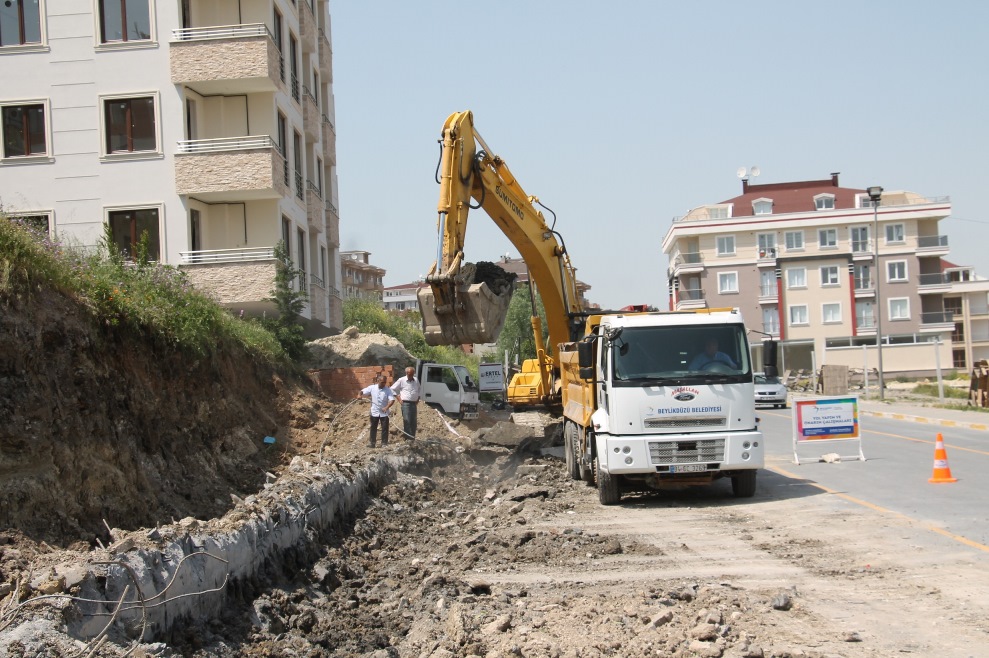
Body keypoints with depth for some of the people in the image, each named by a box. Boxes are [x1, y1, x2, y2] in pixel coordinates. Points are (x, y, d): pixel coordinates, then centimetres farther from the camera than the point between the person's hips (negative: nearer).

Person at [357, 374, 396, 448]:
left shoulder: (388, 390, -7)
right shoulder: (372, 388, -3)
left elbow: (392, 400, -14)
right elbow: (363, 391, 0)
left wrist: (387, 407, -30)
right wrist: (359, 394, -24)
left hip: (384, 413, -1)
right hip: (374, 412, 1)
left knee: (385, 428, 0)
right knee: (373, 428, 10)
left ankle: (384, 444, 9)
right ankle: (372, 443, 20)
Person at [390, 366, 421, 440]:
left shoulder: (416, 380, 12)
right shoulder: (401, 380, -2)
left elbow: (419, 390, 28)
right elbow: (392, 389, 4)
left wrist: (418, 399, 17)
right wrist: (399, 398, 0)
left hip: (414, 403, 5)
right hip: (405, 403, -5)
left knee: (414, 422, 6)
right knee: (407, 421, -10)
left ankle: (413, 438, 13)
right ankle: (408, 438, -9)